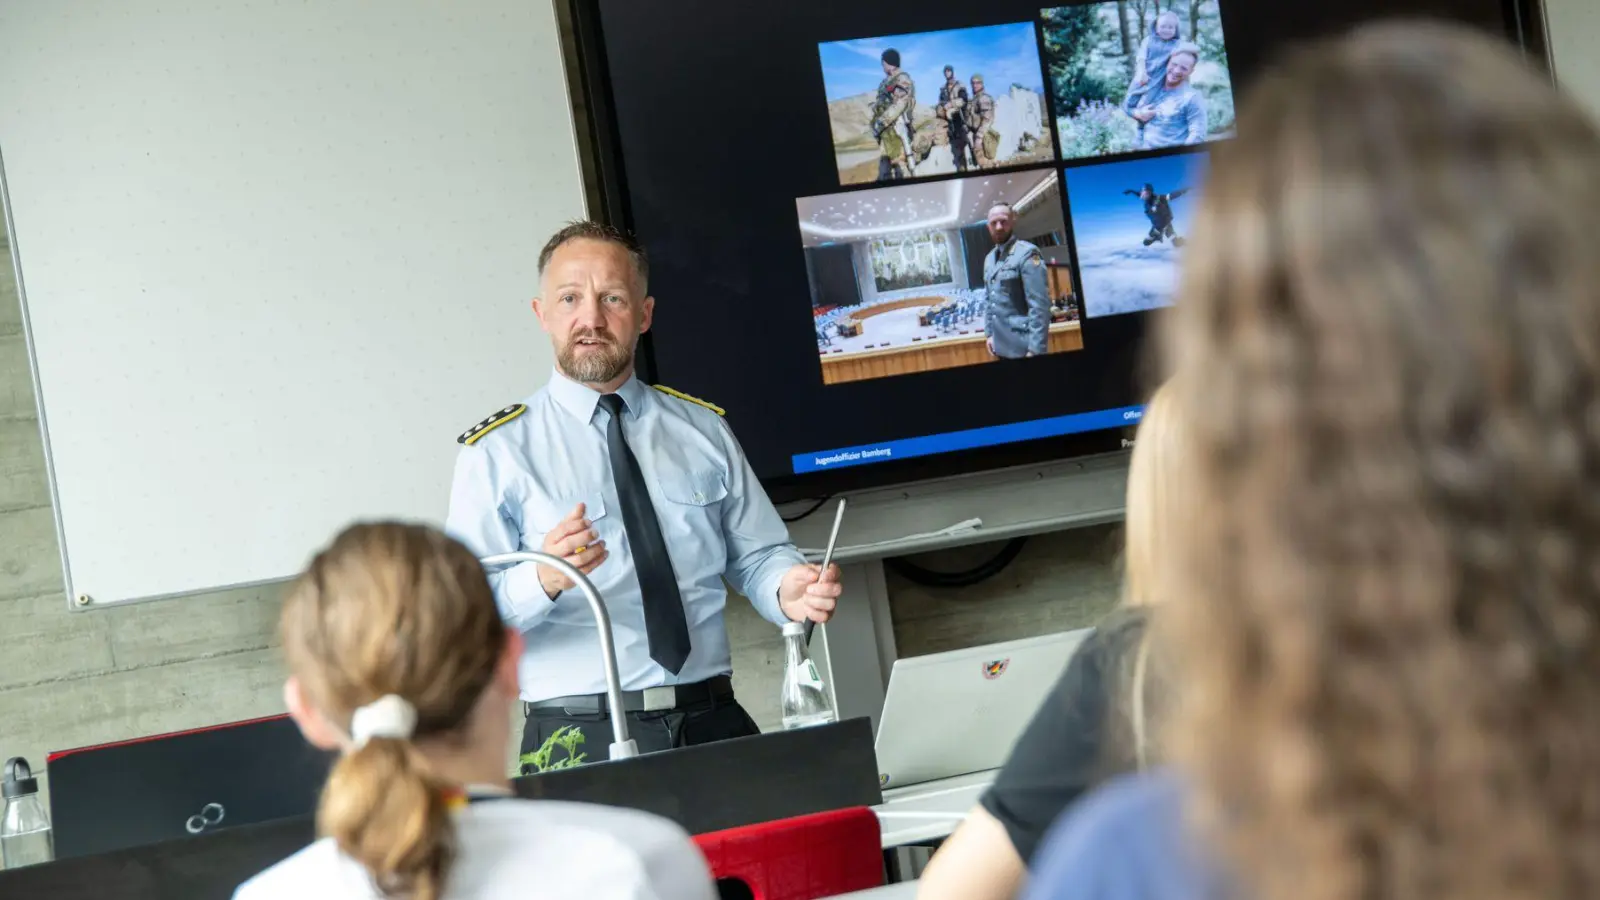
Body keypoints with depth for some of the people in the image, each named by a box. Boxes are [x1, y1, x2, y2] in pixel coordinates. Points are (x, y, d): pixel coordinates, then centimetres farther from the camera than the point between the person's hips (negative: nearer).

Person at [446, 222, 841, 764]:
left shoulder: (703, 430, 16)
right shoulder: (498, 452, 4)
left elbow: (757, 555, 17)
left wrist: (788, 592, -6)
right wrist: (544, 579, -23)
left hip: (715, 727, 3)